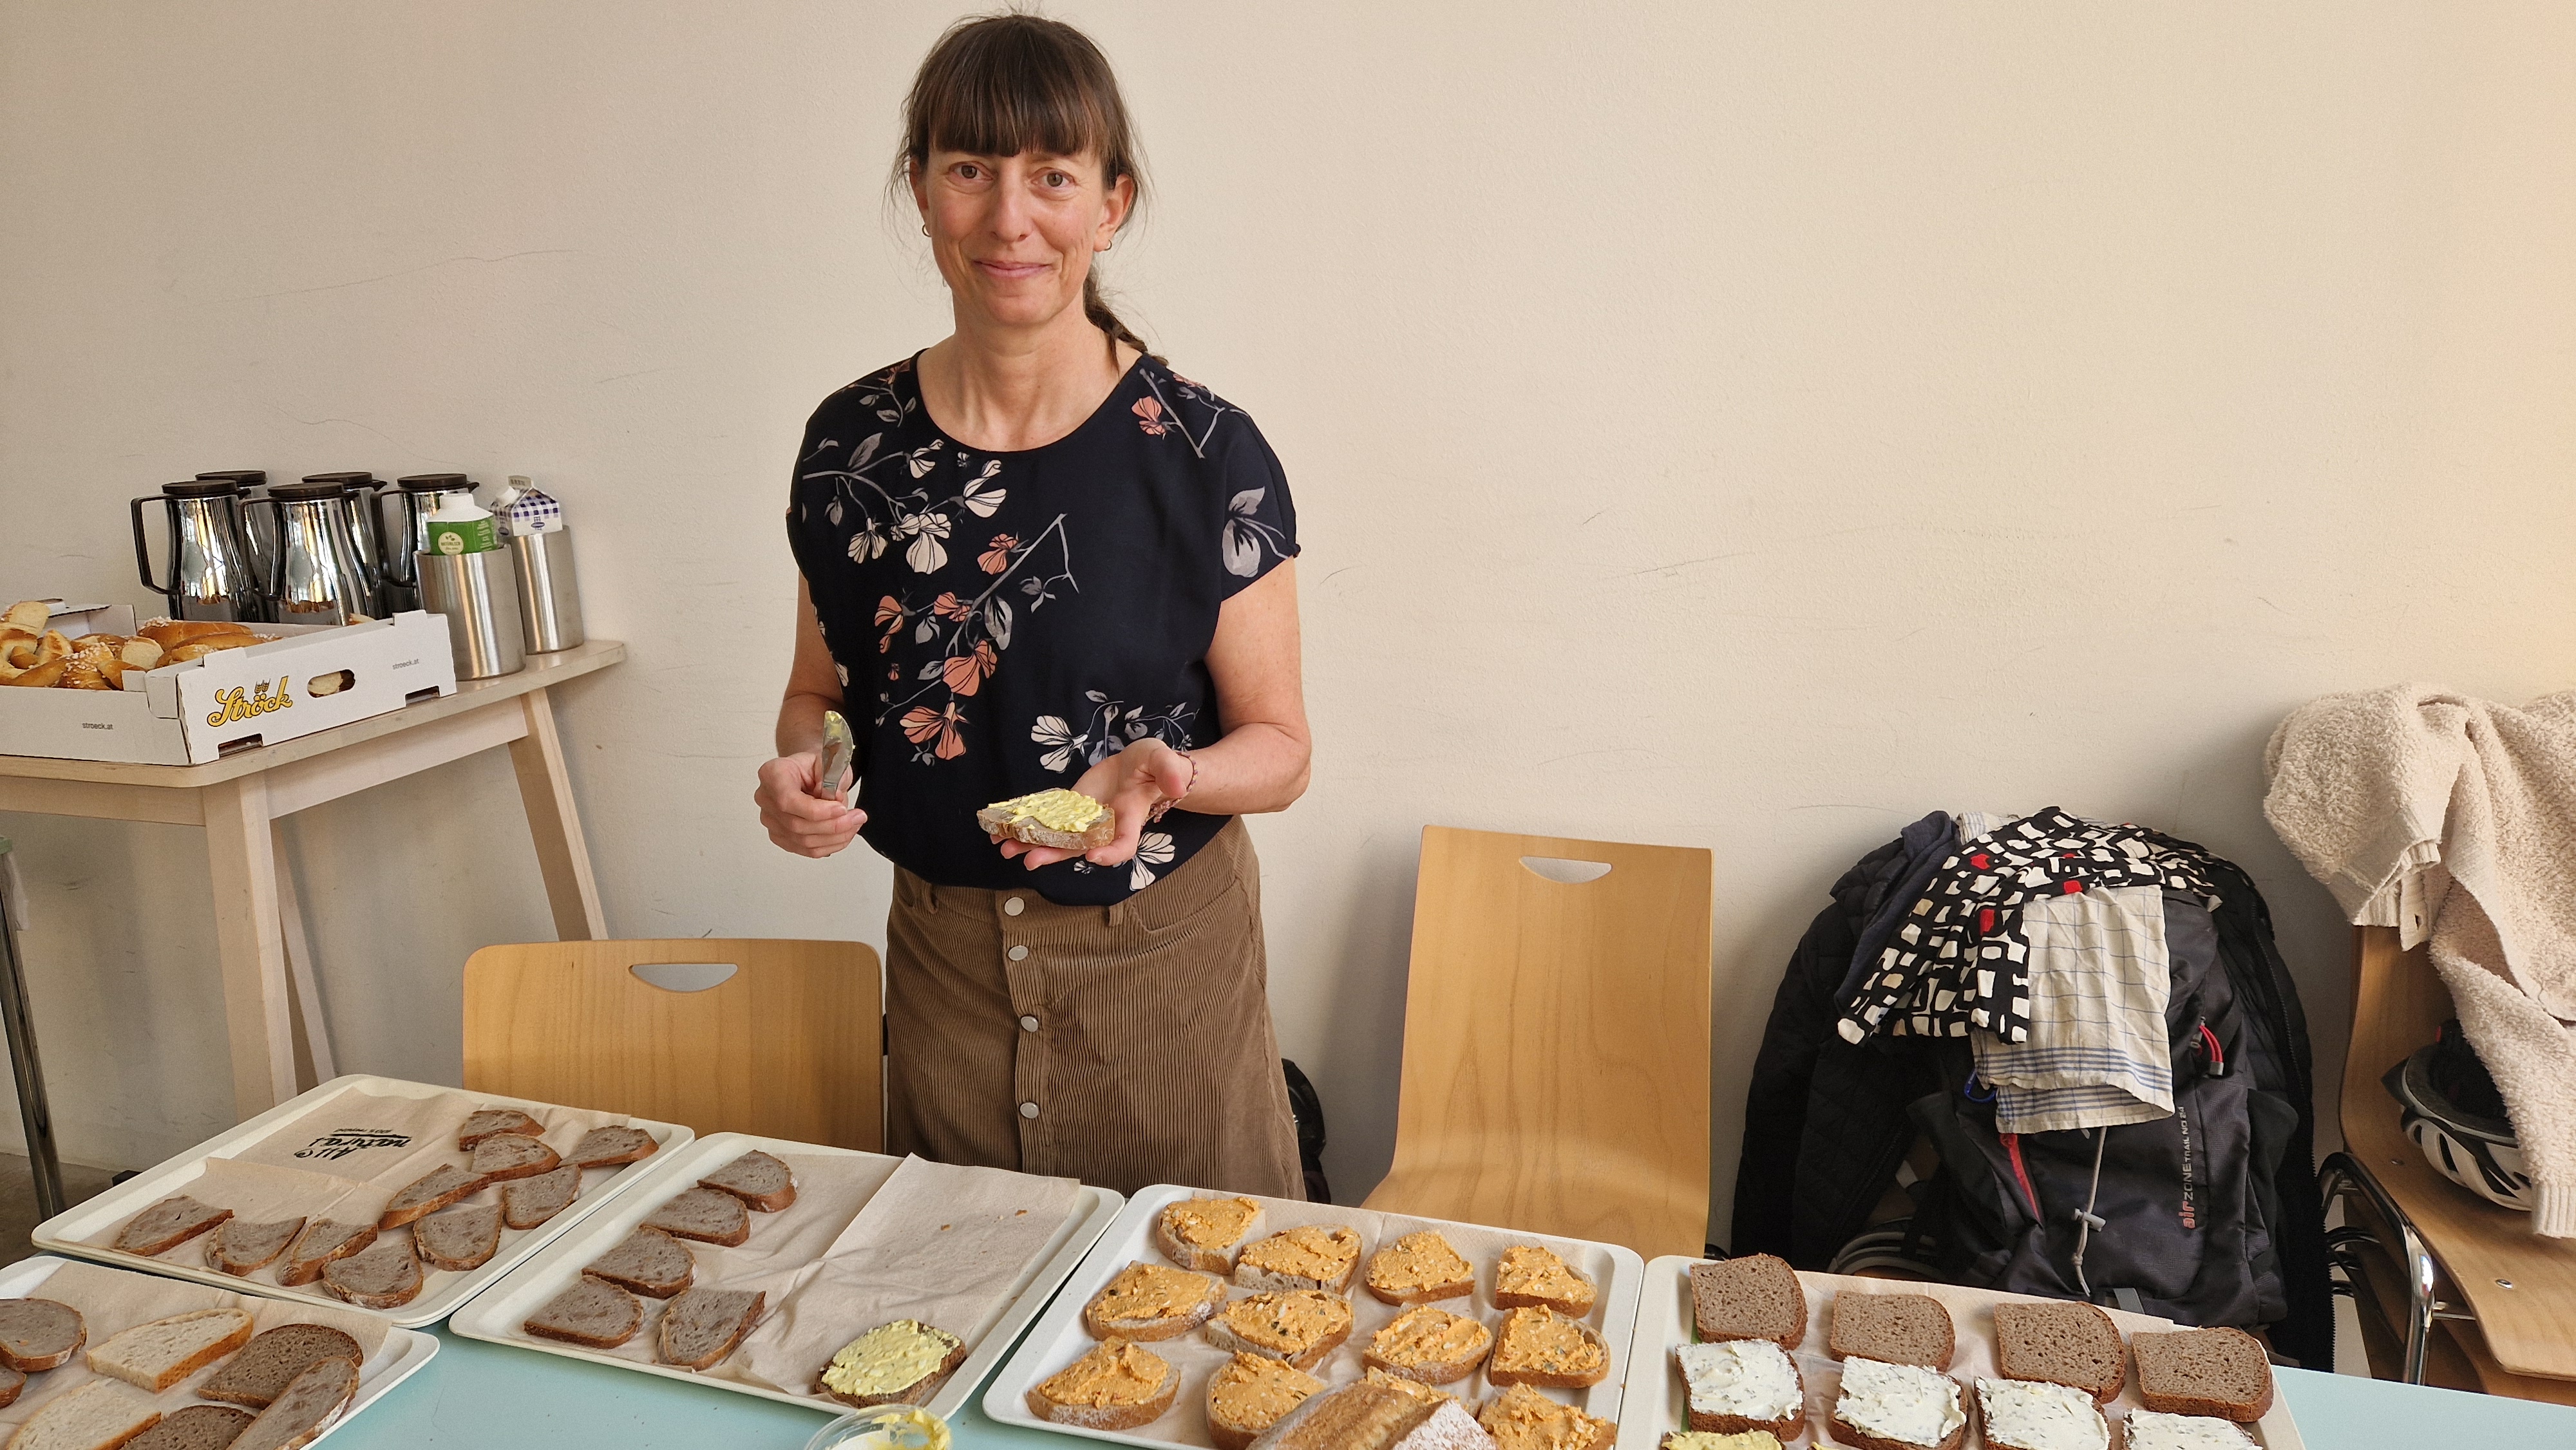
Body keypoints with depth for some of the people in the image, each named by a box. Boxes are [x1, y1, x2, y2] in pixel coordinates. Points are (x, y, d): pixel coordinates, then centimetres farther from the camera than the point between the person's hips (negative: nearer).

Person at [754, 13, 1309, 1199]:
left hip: (1161, 959, -3)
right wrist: (797, 769, -10)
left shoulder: (1203, 455, -12)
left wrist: (1169, 774, -26)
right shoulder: (853, 442, -2)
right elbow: (819, 687, 11)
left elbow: (1279, 746, -6)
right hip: (940, 956, 3)